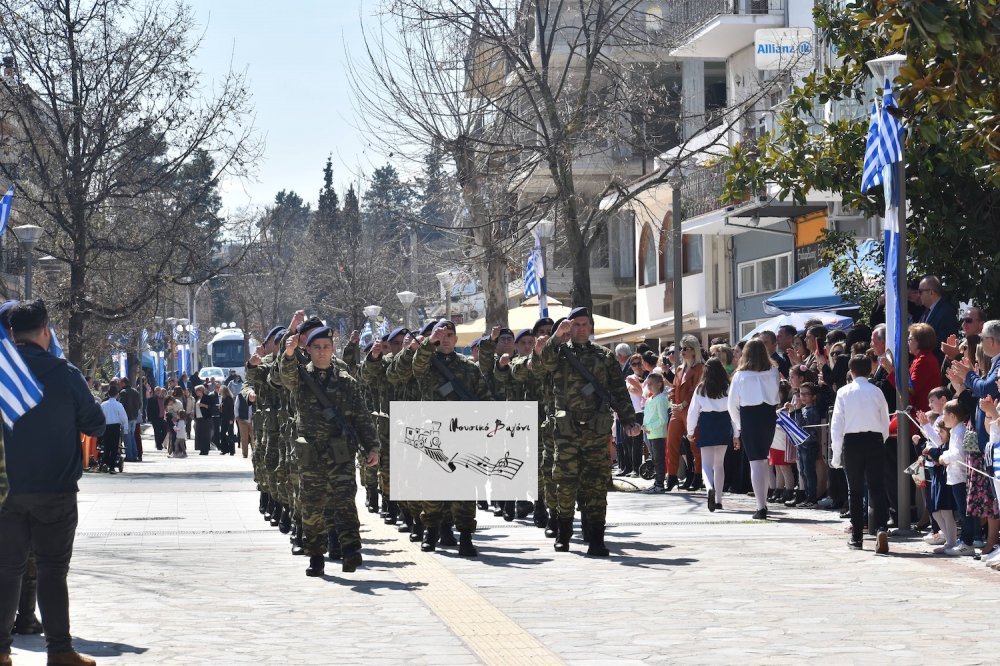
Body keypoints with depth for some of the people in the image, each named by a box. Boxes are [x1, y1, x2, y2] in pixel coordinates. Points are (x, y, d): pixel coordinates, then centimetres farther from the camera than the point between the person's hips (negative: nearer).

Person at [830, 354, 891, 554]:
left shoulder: (844, 392, -2)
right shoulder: (877, 392, 2)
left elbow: (837, 424, -2)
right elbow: (886, 423, 5)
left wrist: (837, 453, 4)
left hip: (852, 442, -1)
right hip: (875, 440, 1)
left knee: (855, 490, 9)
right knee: (877, 487, -2)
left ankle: (857, 537, 12)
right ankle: (881, 528, -23)